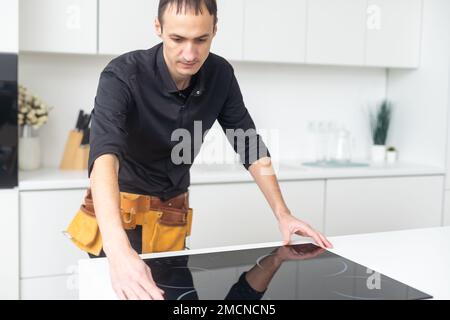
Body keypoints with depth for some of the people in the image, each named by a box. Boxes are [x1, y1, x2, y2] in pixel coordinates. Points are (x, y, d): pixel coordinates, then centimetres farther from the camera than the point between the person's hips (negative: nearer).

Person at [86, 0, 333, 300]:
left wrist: (283, 214, -9)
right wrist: (119, 251, -58)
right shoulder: (123, 76, -26)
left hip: (173, 211, 4)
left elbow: (251, 145, -2)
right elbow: (105, 156, -42)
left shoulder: (220, 74, -11)